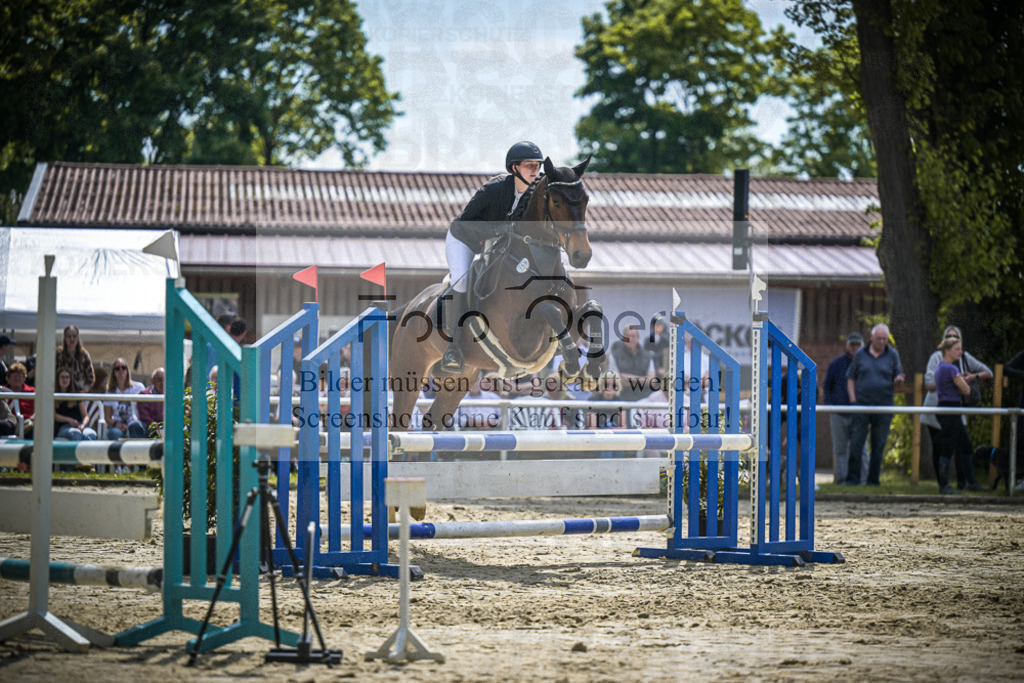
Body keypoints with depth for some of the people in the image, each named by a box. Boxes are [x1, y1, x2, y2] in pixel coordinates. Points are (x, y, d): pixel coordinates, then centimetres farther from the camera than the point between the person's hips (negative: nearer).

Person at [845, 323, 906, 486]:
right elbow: (851, 377, 10)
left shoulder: (893, 355, 7)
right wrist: (852, 398, -1)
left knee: (878, 446, 3)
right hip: (861, 404, 0)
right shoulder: (860, 354, 7)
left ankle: (873, 479, 9)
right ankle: (852, 478, -2)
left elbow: (898, 378, 8)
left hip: (883, 406, 0)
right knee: (856, 443, -5)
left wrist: (898, 380, -16)